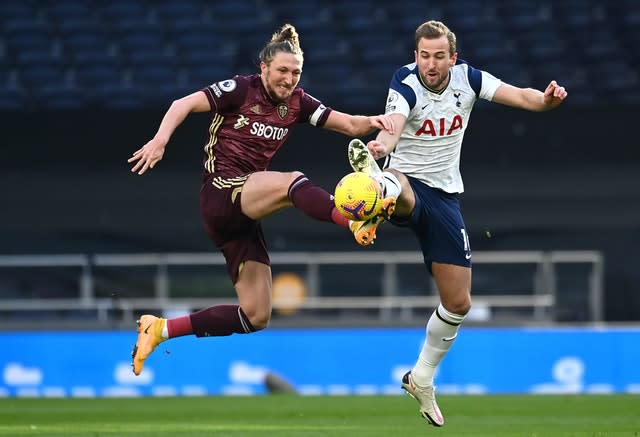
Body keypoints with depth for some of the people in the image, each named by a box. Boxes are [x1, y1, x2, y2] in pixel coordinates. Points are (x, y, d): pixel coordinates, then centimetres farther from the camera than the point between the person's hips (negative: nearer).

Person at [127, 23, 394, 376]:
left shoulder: (297, 103, 10)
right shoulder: (240, 90, -5)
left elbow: (349, 125, 5)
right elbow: (183, 105, -11)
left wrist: (372, 122, -17)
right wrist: (161, 139, -28)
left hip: (243, 215, 7)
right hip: (221, 191, -7)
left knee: (256, 317, 3)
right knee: (292, 182, -34)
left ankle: (161, 329, 10)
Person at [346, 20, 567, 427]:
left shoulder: (468, 78, -4)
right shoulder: (406, 85, -18)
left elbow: (520, 96, -9)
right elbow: (393, 126, -38)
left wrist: (546, 99, -34)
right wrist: (382, 144, -63)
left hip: (444, 195, 5)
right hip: (408, 181, -5)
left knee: (458, 303, 9)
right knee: (397, 186, -45)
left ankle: (422, 378, 29)